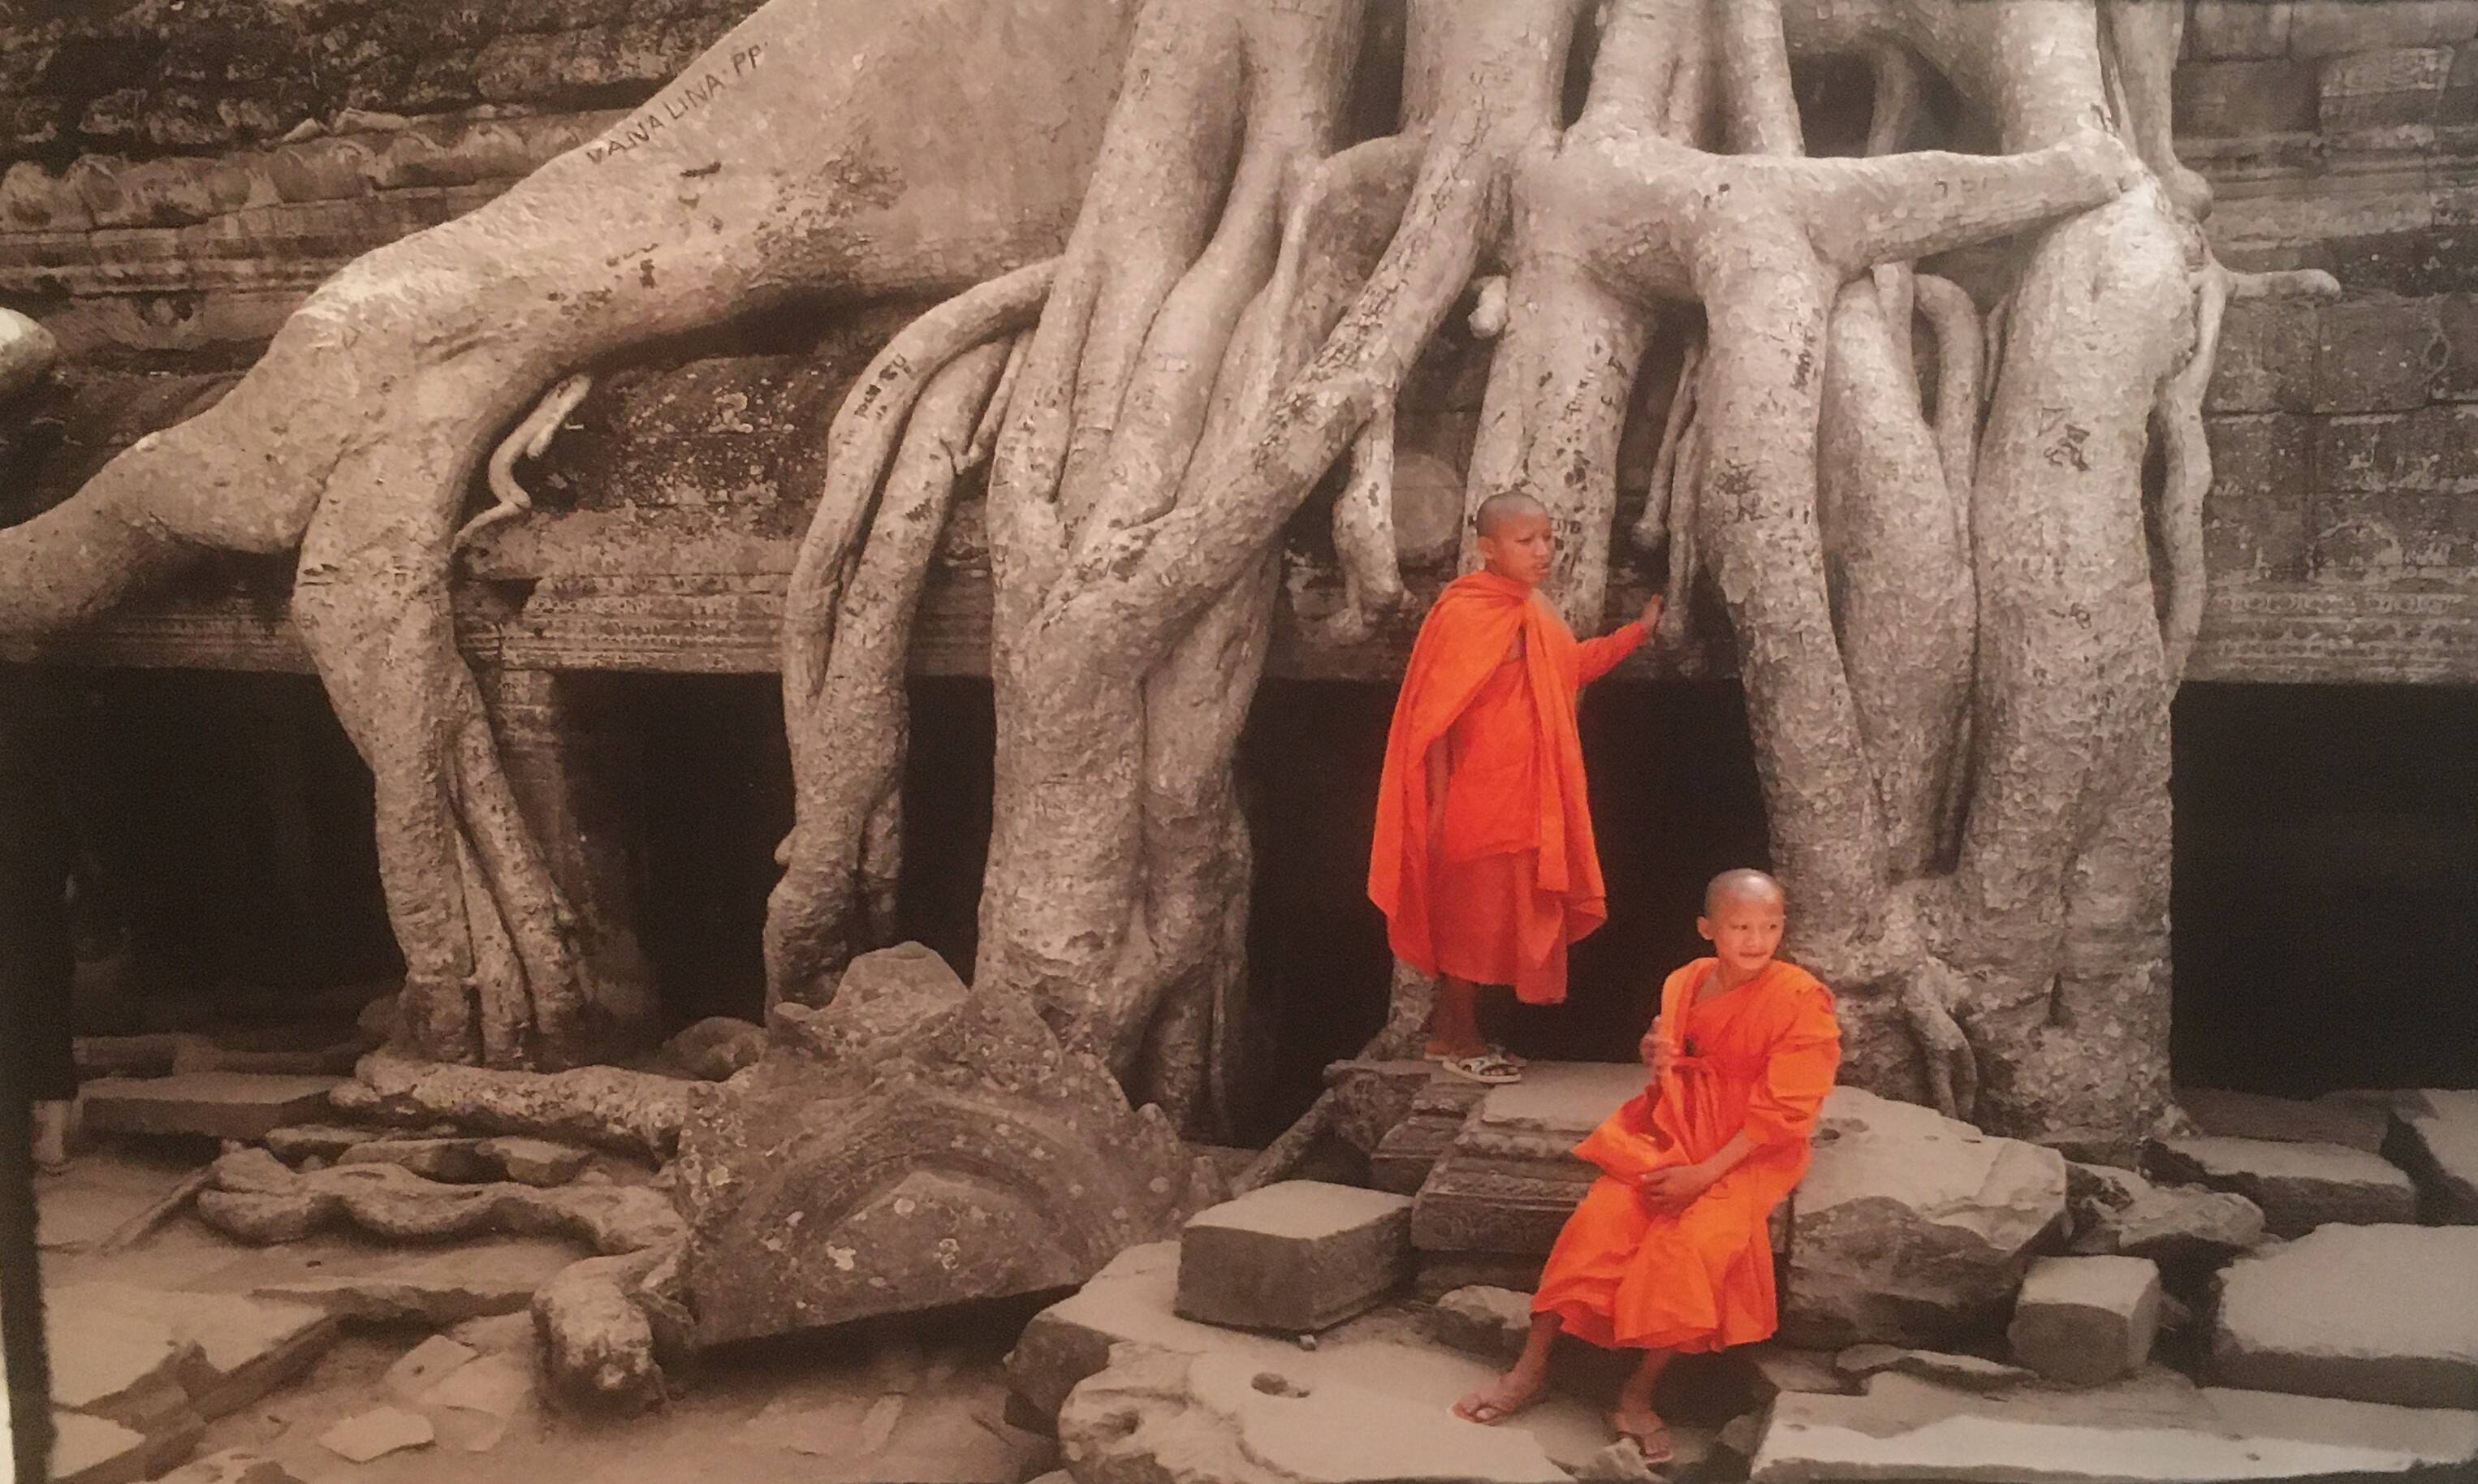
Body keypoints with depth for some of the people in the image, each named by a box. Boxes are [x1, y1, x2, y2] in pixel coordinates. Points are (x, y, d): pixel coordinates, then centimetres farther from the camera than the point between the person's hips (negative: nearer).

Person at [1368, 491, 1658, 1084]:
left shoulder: (1532, 611, 9)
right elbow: (1434, 719, -19)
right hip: (1477, 799, -9)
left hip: (1524, 797, 9)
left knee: (1505, 913, 15)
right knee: (1472, 914, 1)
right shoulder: (1465, 614, -19)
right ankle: (1458, 1036, 15)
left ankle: (1449, 1026, 26)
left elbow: (1571, 668, 24)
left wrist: (1638, 631, 17)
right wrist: (1439, 807, -20)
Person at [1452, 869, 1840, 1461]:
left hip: (1749, 1153, -4)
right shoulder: (1684, 983, 2)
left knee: (1689, 1241, -28)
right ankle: (1532, 1367, -5)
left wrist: (1704, 1173, -21)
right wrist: (1656, 1060, -9)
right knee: (1599, 1218, -14)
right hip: (1670, 1134, 5)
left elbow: (1782, 1112, -16)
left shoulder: (1799, 999, -15)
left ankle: (1638, 1393, -12)